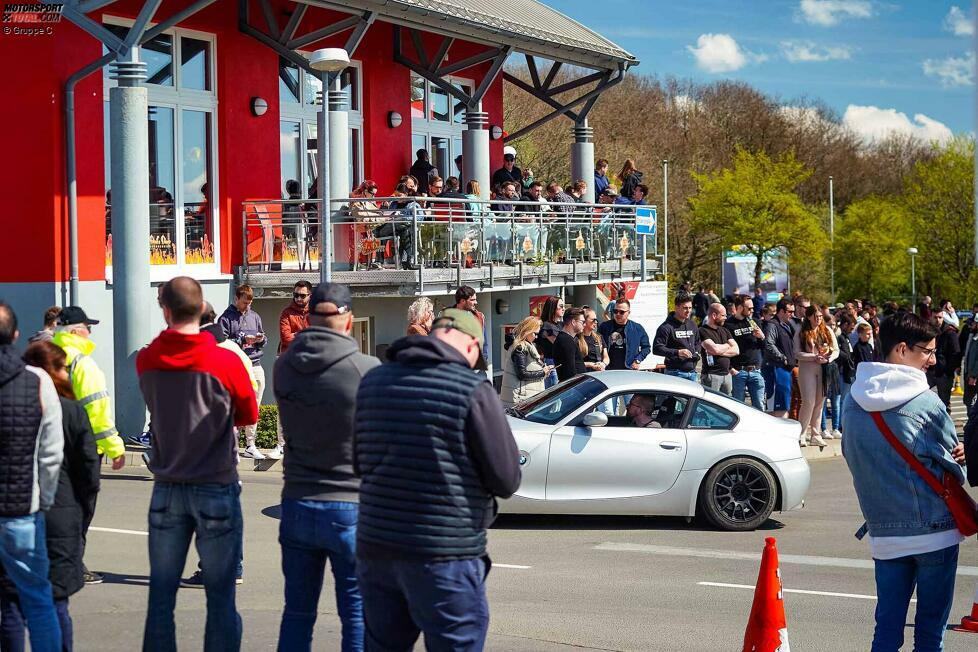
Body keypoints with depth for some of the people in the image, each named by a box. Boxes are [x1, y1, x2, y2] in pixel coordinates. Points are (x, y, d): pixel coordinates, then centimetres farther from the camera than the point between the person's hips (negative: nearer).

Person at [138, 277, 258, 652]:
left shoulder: (146, 361, -3)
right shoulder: (225, 361, -12)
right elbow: (248, 416, 2)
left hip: (167, 490, 3)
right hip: (217, 489, -3)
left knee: (161, 594, 9)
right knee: (220, 596, 3)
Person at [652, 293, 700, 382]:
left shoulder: (692, 325, 15)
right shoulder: (666, 327, -9)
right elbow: (657, 348, -16)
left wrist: (696, 353, 11)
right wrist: (677, 352, -25)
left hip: (692, 372, 7)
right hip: (675, 373, -7)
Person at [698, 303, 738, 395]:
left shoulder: (725, 331, 17)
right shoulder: (703, 331, -7)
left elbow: (736, 350, 6)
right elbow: (715, 349, -20)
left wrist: (720, 351, -9)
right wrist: (727, 346, 1)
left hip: (727, 375, 7)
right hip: (711, 375, -7)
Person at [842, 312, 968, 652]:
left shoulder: (853, 401, 3)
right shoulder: (925, 402, -13)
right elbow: (954, 469, -3)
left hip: (883, 534, 4)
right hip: (934, 531, -4)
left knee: (887, 625, 10)